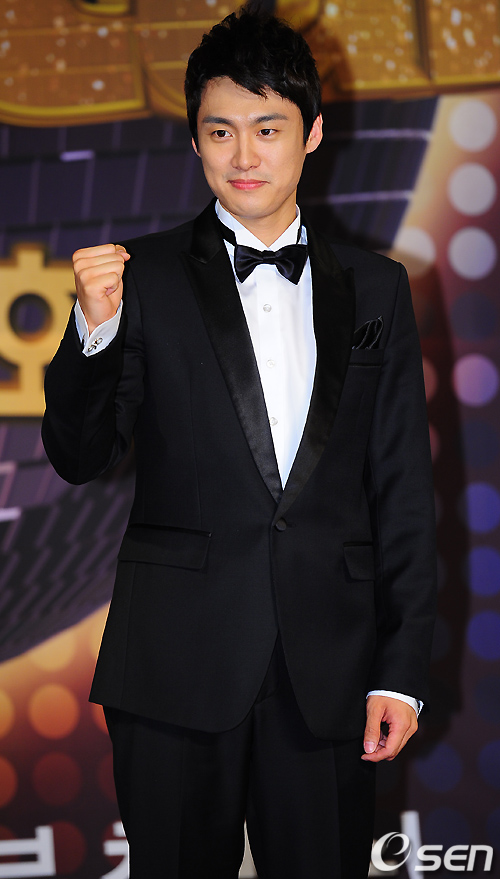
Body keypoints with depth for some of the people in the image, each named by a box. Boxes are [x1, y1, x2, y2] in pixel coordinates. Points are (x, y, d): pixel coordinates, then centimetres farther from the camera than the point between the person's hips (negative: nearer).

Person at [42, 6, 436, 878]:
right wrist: (95, 330, -15)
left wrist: (400, 669, 4)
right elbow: (78, 457, 2)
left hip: (327, 674, 2)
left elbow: (403, 488, 9)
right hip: (177, 668, -1)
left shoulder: (375, 289, 9)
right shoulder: (145, 277, 3)